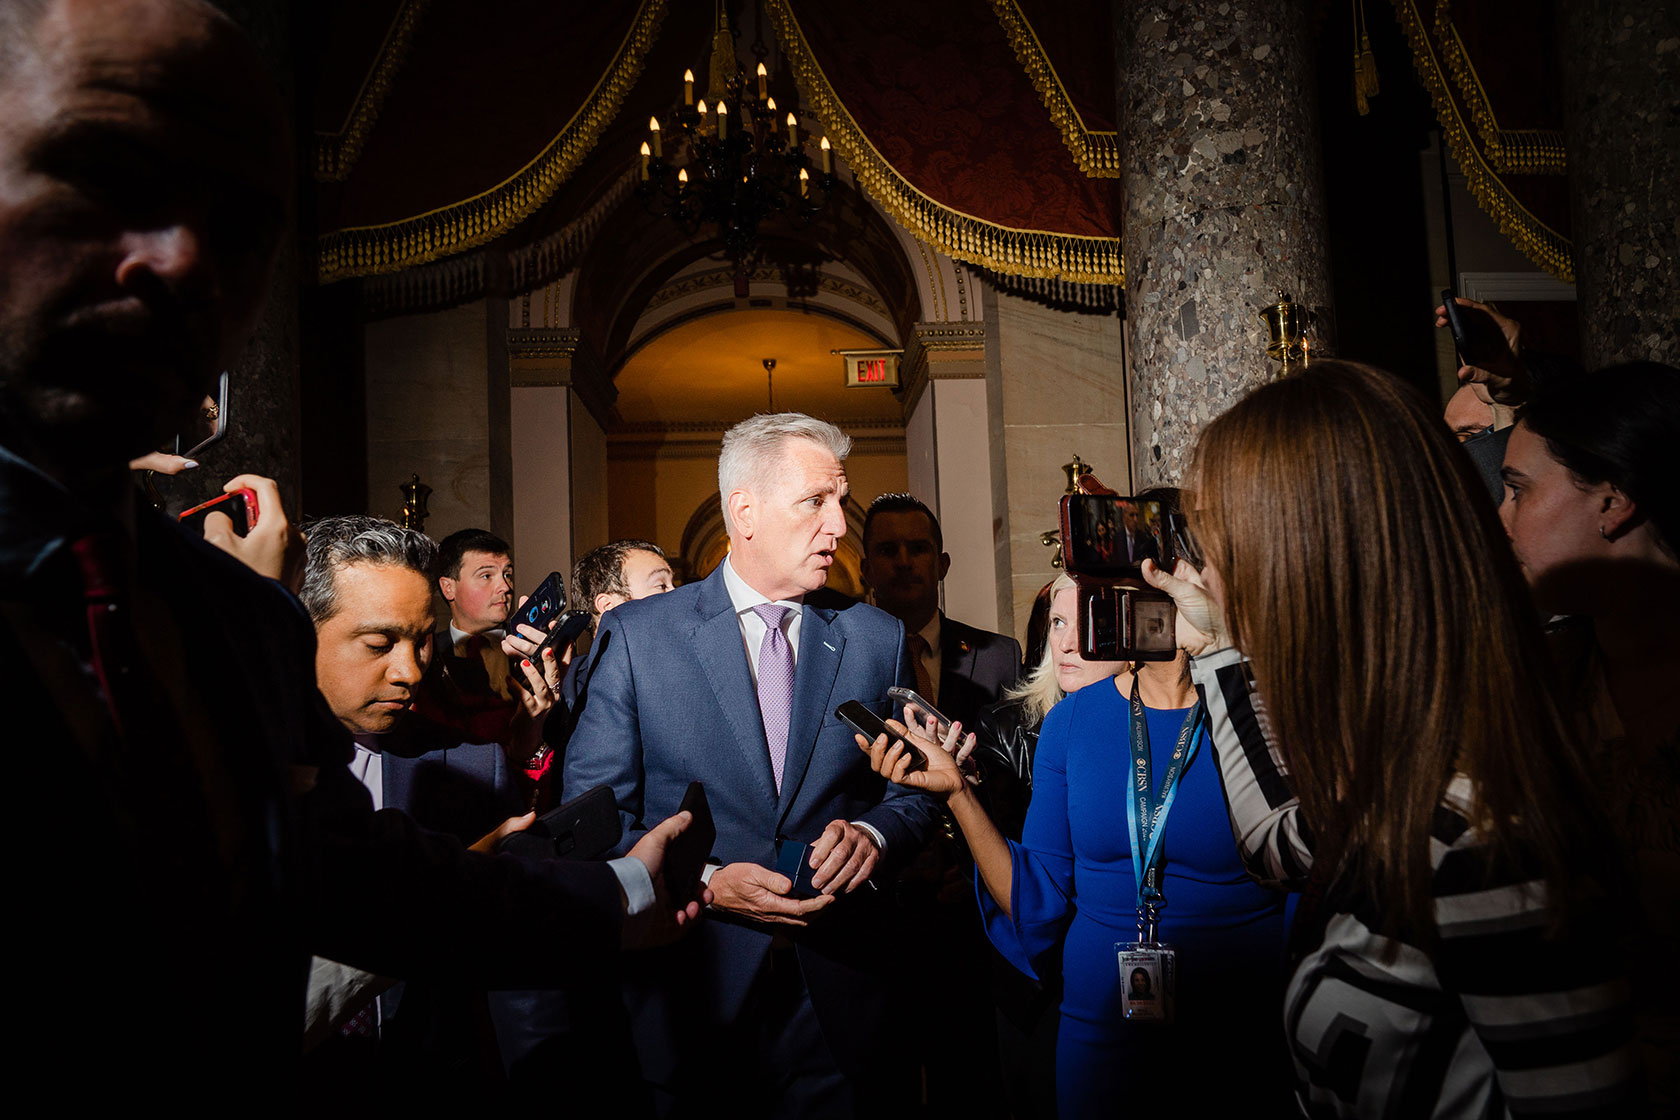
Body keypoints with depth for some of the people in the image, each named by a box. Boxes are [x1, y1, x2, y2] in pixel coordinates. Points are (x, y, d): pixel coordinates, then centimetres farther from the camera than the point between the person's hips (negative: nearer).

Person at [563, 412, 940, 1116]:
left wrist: (873, 834, -12)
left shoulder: (877, 639, 3)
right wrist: (702, 883, -18)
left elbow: (914, 790, 10)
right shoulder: (636, 635, -3)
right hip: (692, 996, -1)